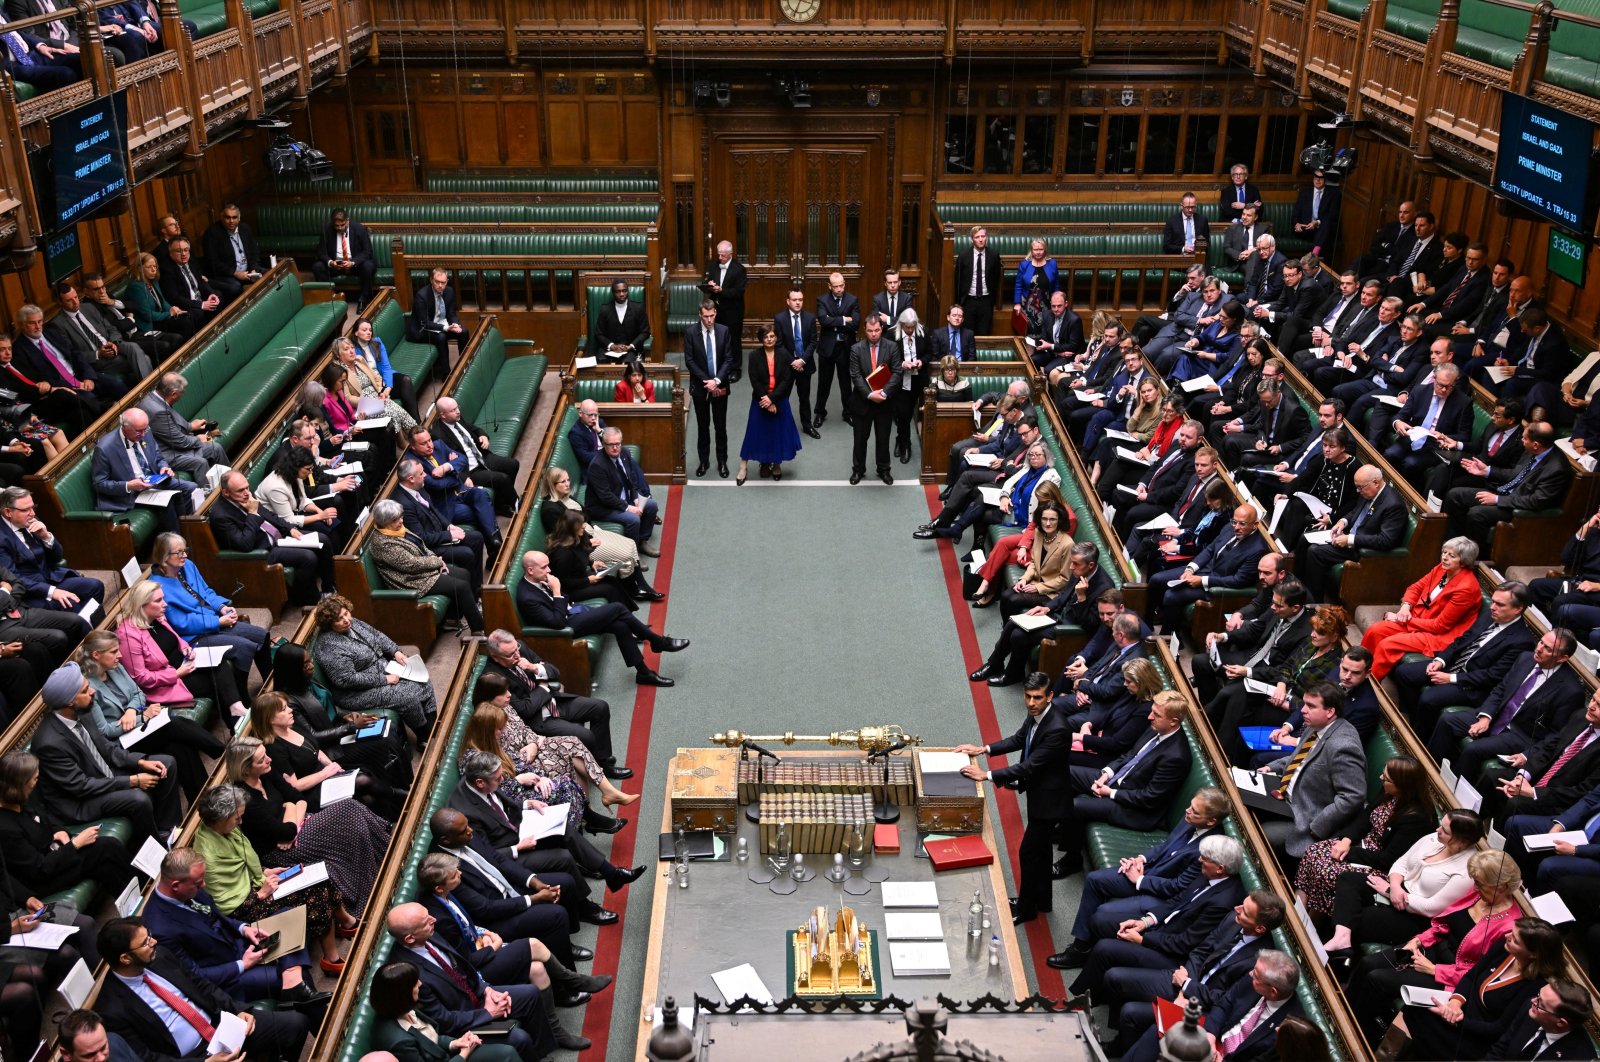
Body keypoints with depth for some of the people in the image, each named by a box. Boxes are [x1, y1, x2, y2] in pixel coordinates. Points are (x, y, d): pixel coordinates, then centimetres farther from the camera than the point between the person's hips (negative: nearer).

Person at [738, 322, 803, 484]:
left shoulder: (784, 355, -3)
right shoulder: (754, 356, -5)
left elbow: (786, 381, -8)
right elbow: (754, 381, -9)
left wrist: (772, 398, -18)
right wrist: (766, 401, -14)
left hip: (779, 401, 1)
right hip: (761, 401, -1)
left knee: (779, 432, 8)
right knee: (762, 432, 5)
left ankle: (777, 464, 24)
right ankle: (765, 463, 20)